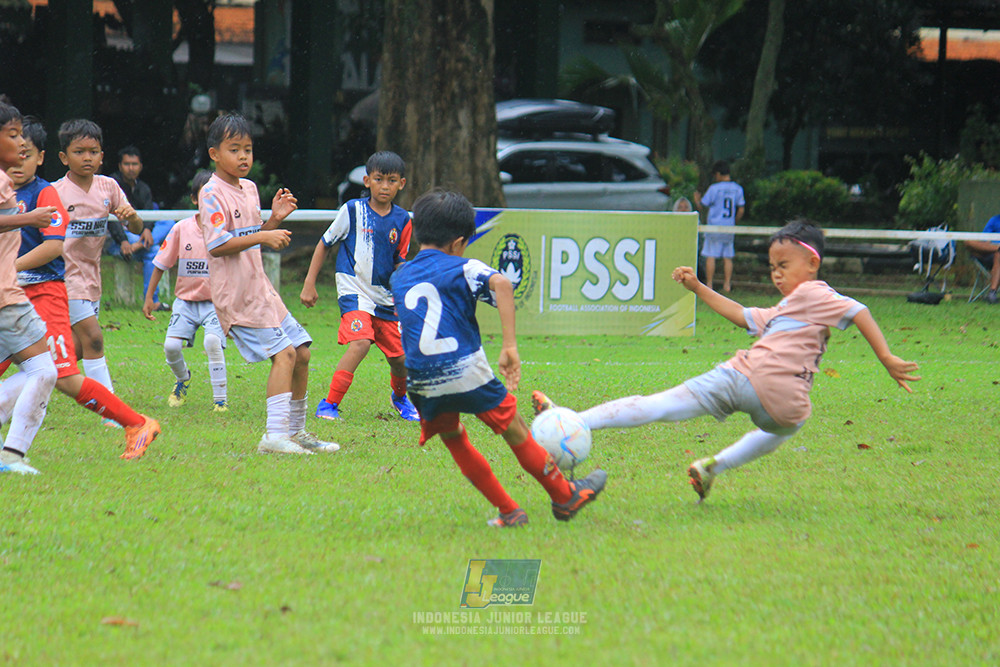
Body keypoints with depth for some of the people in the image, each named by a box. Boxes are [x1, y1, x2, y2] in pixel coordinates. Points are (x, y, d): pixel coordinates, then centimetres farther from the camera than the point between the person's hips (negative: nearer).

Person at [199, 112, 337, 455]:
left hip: (259, 286, 9)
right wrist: (262, 236, -25)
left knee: (301, 352, 11)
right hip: (236, 293, -9)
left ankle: (295, 431, 24)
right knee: (283, 352, -18)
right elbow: (217, 246, -22)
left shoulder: (249, 189, 15)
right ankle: (274, 435, -22)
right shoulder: (212, 194, -12)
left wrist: (275, 219, 7)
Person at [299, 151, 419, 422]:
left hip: (385, 296, 4)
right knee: (361, 341, -28)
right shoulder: (353, 211, -6)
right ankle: (329, 405, -20)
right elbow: (324, 244, 4)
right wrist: (309, 284, 1)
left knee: (401, 357, 5)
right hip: (353, 290, -4)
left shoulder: (402, 220, 3)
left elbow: (399, 262, 12)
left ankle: (399, 396, 40)